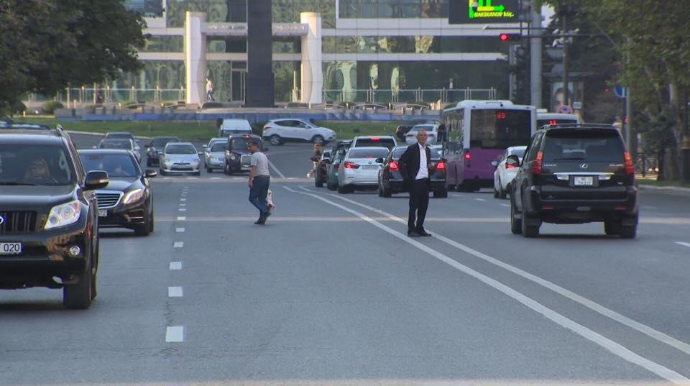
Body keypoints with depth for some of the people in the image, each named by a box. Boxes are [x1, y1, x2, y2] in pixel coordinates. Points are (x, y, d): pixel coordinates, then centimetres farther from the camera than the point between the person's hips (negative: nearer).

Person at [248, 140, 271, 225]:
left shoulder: (255, 155, -9)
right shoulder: (264, 155, 20)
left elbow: (253, 169, -18)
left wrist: (250, 181, -21)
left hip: (259, 178, -9)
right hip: (267, 177, 9)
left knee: (252, 198, -3)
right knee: (262, 198, 9)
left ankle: (265, 211, -18)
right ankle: (262, 219, 4)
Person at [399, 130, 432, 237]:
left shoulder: (427, 150, 16)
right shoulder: (412, 149, -5)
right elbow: (401, 162, -7)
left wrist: (430, 166, 2)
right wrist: (406, 177, -12)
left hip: (425, 182, 7)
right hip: (415, 181, -7)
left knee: (423, 206, 7)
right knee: (413, 206, -4)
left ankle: (419, 228, 15)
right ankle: (411, 229, 0)